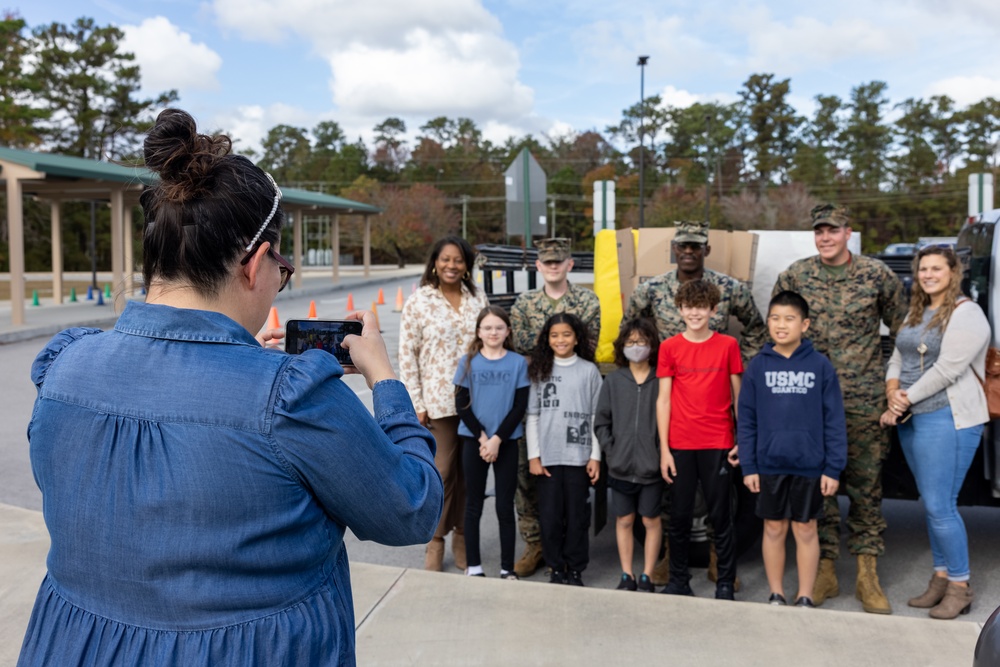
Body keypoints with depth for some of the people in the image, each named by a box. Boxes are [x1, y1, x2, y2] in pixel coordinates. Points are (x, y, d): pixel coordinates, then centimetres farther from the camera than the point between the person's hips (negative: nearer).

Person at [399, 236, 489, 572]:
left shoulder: (477, 298, 7)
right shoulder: (418, 302, -2)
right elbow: (407, 355, -3)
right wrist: (416, 403, -7)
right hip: (439, 401, -3)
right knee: (442, 470, 1)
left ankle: (462, 535, 25)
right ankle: (436, 540, 17)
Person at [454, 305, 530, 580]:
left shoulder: (518, 363, -1)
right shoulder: (468, 362, 0)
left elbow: (520, 406, -4)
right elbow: (461, 404, -2)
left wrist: (497, 439, -12)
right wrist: (482, 438, -11)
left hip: (506, 442, 0)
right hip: (474, 441, 1)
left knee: (505, 507, 4)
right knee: (474, 505, 8)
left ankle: (508, 568, 14)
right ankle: (473, 566, 18)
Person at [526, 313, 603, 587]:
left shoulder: (589, 371, 2)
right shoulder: (540, 370, 5)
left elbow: (596, 417, 2)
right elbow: (532, 416, 5)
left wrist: (595, 456, -2)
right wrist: (533, 455, -1)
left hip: (579, 455, -1)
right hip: (547, 456, 1)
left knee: (577, 515, 5)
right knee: (550, 516, 4)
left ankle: (575, 570, 18)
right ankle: (556, 569, 18)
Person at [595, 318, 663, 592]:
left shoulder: (662, 380, -3)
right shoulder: (613, 381, 4)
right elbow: (601, 422, 6)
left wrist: (663, 452, -11)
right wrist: (611, 450, -2)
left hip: (652, 466, -2)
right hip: (620, 466, 2)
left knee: (651, 520, 7)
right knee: (624, 520, 10)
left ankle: (646, 576, 19)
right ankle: (627, 575, 22)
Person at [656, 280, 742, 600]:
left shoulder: (728, 345, 2)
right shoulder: (670, 347, 3)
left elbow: (738, 395, 5)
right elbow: (664, 399, 2)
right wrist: (664, 449, -2)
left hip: (718, 443, -1)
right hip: (680, 444, 1)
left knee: (720, 514, 5)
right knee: (680, 513, 8)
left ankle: (726, 583, 17)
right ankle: (679, 580, 21)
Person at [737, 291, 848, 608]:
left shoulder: (820, 365, -4)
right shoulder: (758, 366, -1)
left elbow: (834, 420, -3)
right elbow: (746, 420, 1)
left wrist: (833, 468, -6)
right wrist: (748, 466, -2)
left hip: (809, 464, -1)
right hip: (769, 464, 1)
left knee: (805, 529, 10)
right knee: (774, 528, 11)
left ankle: (805, 598, 22)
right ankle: (776, 595, 24)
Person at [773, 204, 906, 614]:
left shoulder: (876, 275, 2)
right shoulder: (794, 276, 3)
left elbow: (901, 329, 12)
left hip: (864, 401, 0)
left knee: (866, 485, 4)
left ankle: (867, 575, 16)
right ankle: (825, 571, 18)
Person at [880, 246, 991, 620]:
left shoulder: (966, 315, -10)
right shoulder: (916, 314, 16)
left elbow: (947, 370, -18)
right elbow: (897, 359, 14)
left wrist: (906, 400, -13)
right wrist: (893, 393, -5)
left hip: (947, 418, -8)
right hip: (911, 419, 8)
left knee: (940, 505, -7)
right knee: (932, 504, 13)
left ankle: (959, 588, 6)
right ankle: (941, 578, 23)